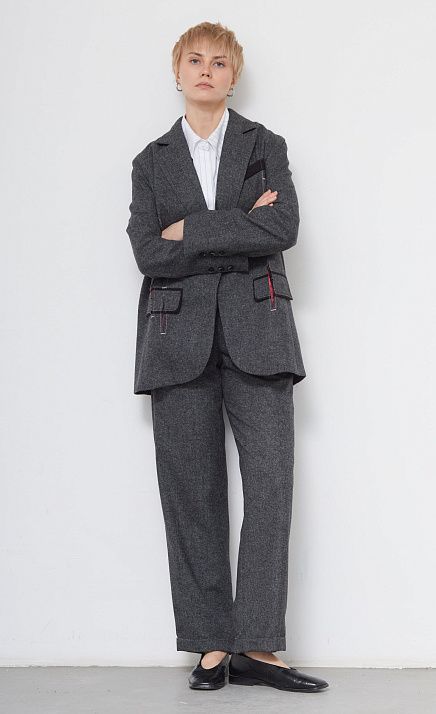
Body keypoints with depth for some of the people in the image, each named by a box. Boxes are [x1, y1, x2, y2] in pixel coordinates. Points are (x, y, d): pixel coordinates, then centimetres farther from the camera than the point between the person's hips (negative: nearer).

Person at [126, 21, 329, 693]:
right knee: (192, 492, -1)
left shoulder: (266, 146, 14)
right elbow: (148, 252, -1)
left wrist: (191, 229, -6)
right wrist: (242, 230, -5)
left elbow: (284, 227, -5)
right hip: (179, 334, 1)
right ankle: (211, 644, 5)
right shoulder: (152, 161, 15)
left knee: (270, 482, -10)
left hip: (254, 329, -1)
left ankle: (258, 646, -6)